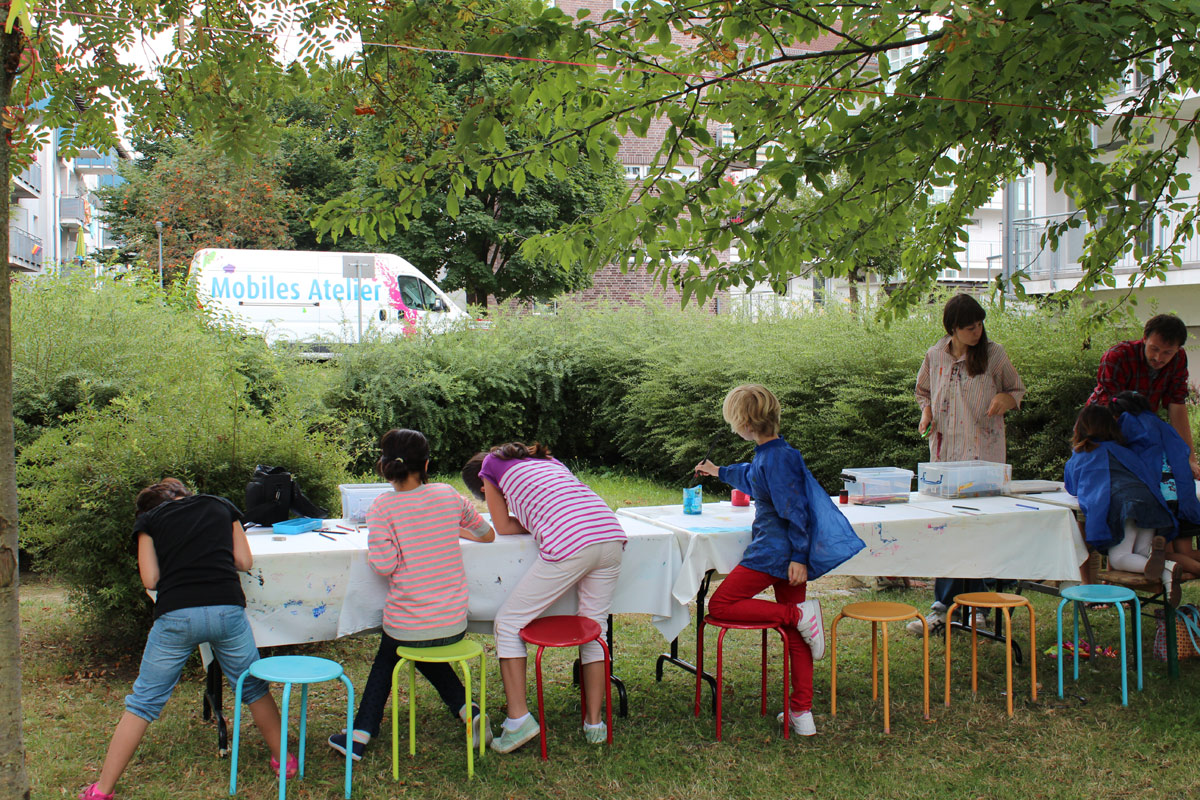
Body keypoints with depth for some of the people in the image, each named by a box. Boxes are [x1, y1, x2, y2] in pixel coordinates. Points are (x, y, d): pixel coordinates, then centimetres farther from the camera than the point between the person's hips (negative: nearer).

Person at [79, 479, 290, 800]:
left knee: (144, 701, 9)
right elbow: (244, 561, 13)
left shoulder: (148, 520, 13)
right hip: (227, 609, 1)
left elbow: (150, 580, 5)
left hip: (177, 615, -1)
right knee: (253, 686, 20)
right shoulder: (221, 506, 17)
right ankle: (283, 761, 30)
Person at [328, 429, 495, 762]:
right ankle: (468, 710, 16)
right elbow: (487, 534, 12)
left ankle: (361, 733, 25)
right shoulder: (447, 495, -1)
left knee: (387, 658, 31)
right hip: (453, 627, 3)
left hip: (406, 627, -3)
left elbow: (384, 565, -18)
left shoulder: (382, 507, -12)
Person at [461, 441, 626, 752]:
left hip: (568, 545, -6)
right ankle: (594, 723, 20)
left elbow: (503, 528, 22)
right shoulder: (548, 460, 37)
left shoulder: (489, 466, 22)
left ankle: (519, 719, 4)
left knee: (508, 623, 8)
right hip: (611, 533, 6)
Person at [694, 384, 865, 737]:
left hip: (775, 552, -10)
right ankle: (801, 712, 14)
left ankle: (800, 614, -11)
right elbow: (753, 477, 35)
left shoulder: (778, 458, -18)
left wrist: (798, 556, -22)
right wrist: (719, 472, 50)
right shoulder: (768, 454, 11)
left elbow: (795, 510, -21)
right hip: (790, 552, 10)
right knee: (794, 635, 10)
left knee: (720, 606, -3)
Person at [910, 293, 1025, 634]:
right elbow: (924, 392, 22)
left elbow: (1017, 390, 11)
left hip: (984, 453, -2)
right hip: (945, 451, 3)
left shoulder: (994, 354, -1)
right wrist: (926, 413, 2)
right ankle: (943, 606, 7)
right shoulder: (935, 356, 6)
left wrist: (1005, 399, -11)